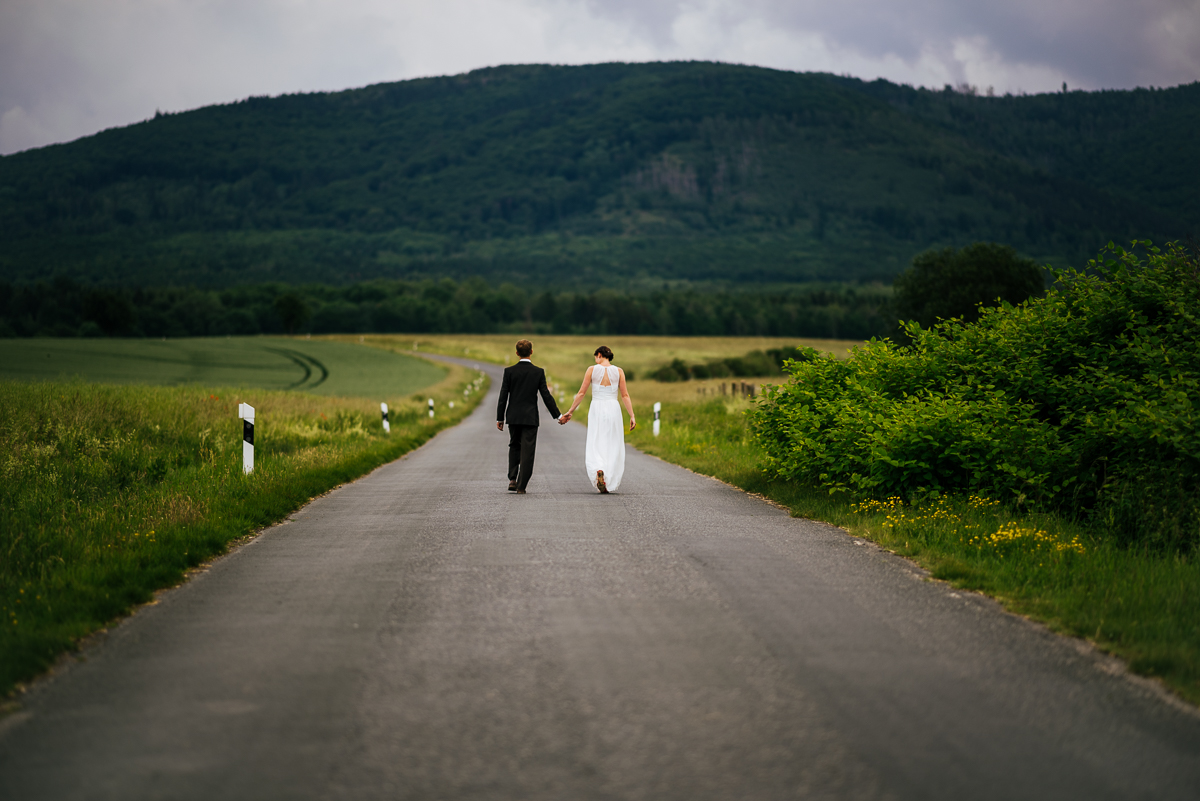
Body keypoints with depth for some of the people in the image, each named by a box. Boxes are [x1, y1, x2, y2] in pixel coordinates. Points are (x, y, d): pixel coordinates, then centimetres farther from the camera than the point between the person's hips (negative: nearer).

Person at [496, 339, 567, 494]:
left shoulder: (509, 371, -3)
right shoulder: (539, 372, -4)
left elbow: (503, 396, -3)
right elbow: (546, 396, -4)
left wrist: (499, 418, 4)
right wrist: (558, 416, 4)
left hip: (513, 417, 1)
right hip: (531, 417, -1)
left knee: (514, 447, 19)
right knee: (527, 452, 2)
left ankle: (512, 479, 5)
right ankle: (521, 486, -1)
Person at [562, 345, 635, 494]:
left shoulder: (592, 370, 0)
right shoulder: (618, 371, 3)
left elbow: (581, 393, 0)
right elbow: (625, 395, 0)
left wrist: (571, 411, 9)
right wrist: (632, 416, 2)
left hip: (596, 410, -1)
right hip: (613, 409, 1)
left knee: (595, 446, 2)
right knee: (613, 447, 9)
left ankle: (599, 470, -29)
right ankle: (609, 484, 9)